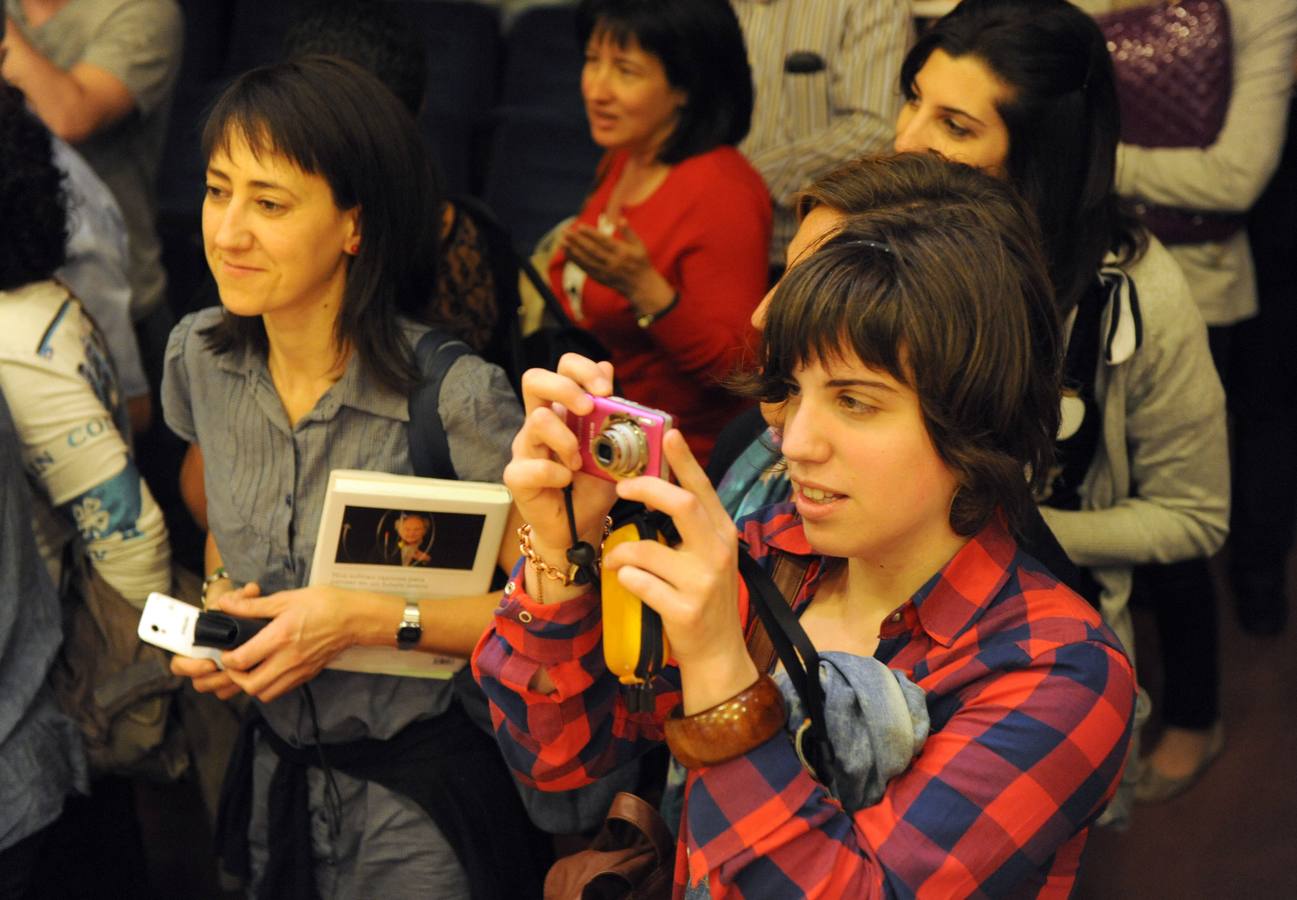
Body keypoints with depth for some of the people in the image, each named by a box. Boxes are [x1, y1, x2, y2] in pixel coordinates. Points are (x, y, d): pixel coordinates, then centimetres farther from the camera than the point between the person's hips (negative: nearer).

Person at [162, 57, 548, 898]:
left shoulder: (454, 397, -25)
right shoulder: (200, 357, -5)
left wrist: (372, 619, -27)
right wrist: (220, 600, -7)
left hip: (419, 799, -5)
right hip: (276, 766, 6)